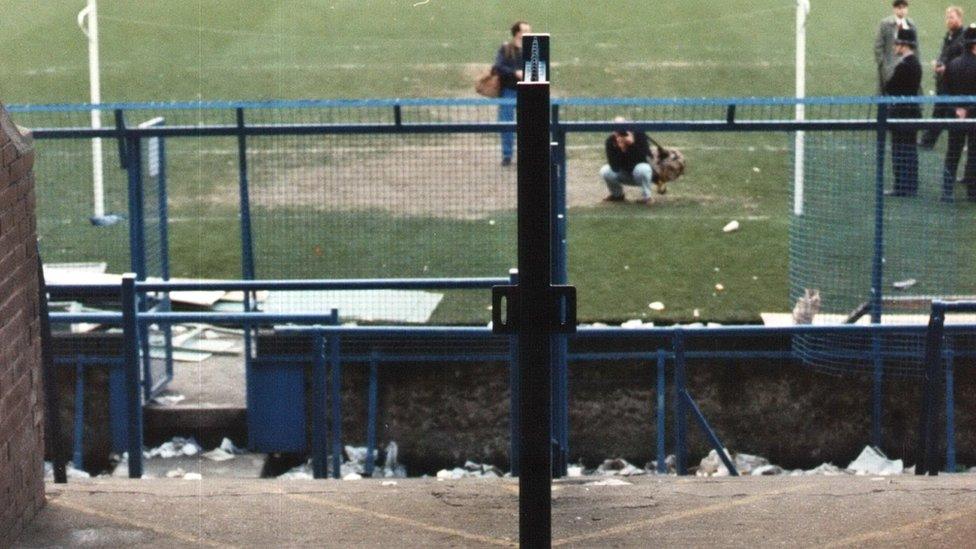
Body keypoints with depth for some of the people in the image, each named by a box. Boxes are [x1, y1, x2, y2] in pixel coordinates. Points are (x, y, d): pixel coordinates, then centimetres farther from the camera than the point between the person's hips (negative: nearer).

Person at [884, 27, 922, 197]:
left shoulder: (903, 65, -19)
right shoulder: (916, 64, 10)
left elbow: (888, 88, -18)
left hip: (901, 111, -9)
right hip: (914, 108, 9)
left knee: (901, 150, -4)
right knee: (910, 149, 13)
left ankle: (902, 187, -1)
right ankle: (911, 186, 18)